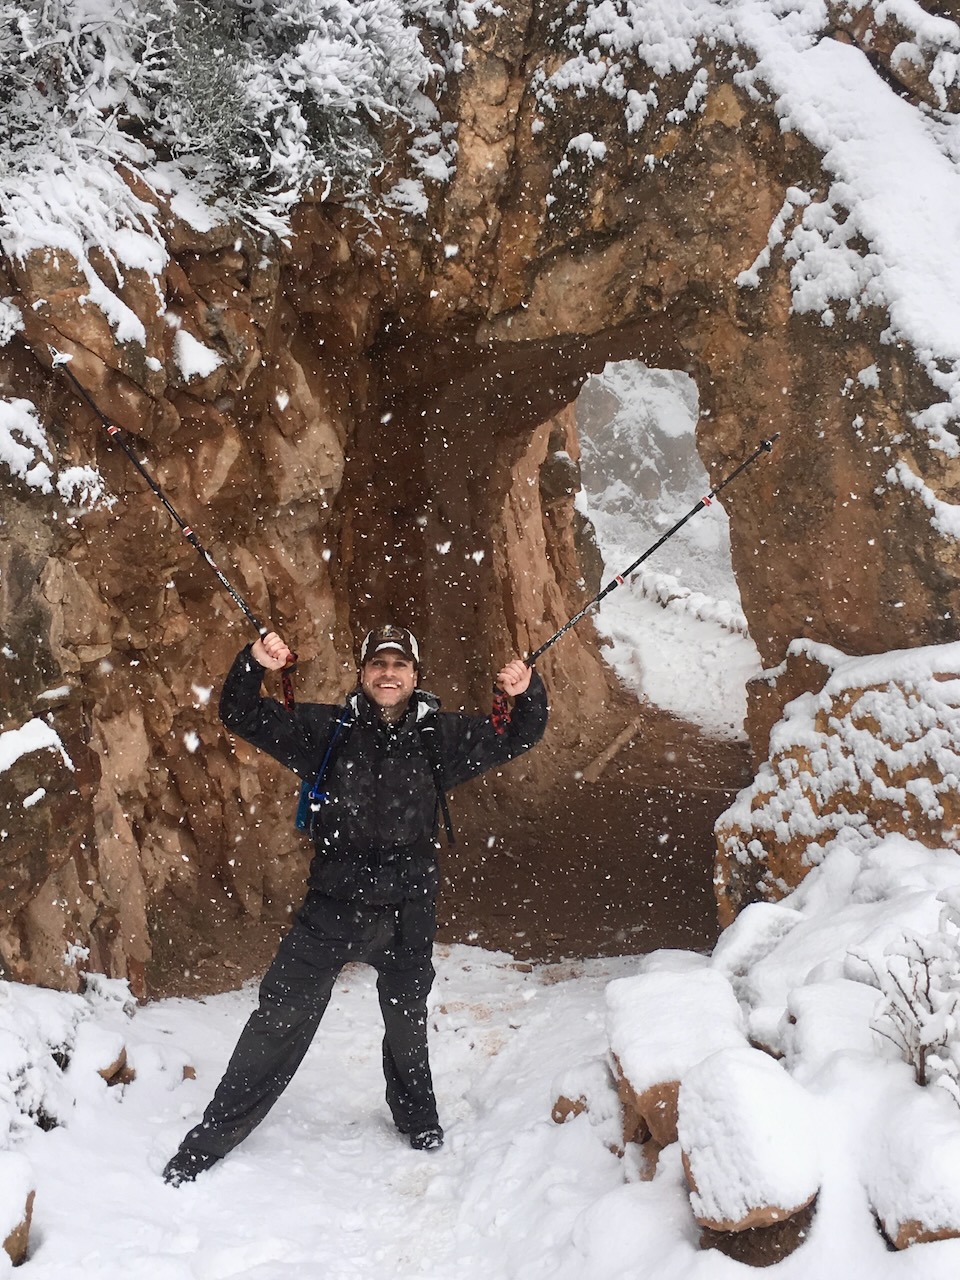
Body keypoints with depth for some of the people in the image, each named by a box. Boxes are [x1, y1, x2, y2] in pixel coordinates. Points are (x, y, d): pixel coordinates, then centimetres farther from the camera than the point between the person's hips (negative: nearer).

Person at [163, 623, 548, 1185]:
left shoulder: (442, 735, -1)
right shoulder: (327, 728, -4)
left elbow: (519, 736, 4)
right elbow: (242, 716, -3)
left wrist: (527, 692, -16)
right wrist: (254, 665, -22)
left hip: (409, 910, 2)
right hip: (333, 906, -1)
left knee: (408, 1021, 22)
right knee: (280, 1020, 1)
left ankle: (417, 1115, 49)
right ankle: (212, 1137, 15)